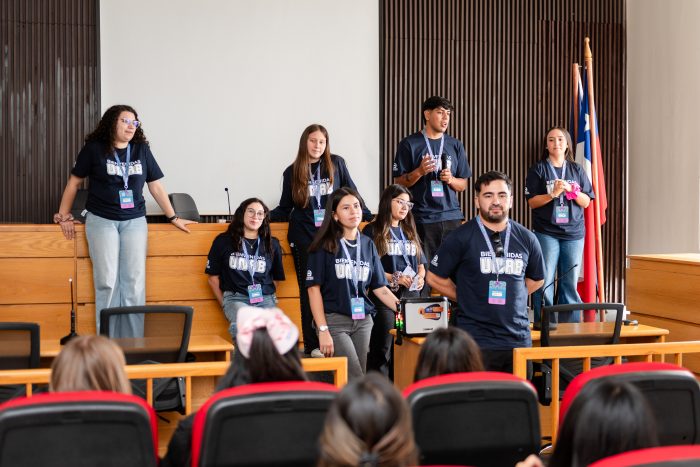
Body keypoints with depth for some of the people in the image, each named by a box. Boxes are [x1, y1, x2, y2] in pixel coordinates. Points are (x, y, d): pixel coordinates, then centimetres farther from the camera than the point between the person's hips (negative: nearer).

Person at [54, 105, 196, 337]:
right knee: (107, 282, -6)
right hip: (101, 221, -2)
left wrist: (173, 218, 14)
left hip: (134, 221, 3)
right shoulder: (94, 148, 0)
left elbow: (156, 186, 12)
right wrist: (64, 216, 5)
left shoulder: (142, 150, 7)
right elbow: (74, 182, 7)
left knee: (135, 283, -2)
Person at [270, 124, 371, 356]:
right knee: (309, 289, 0)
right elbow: (284, 210, 11)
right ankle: (312, 346, 2)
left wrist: (369, 216, 9)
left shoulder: (336, 164, 5)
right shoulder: (292, 172, 7)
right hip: (304, 237, 0)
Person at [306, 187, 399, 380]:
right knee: (356, 383, -12)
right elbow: (314, 289, -6)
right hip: (334, 321, -5)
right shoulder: (325, 246, -4)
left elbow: (380, 288, 10)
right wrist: (323, 330, -13)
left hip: (363, 321, 5)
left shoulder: (367, 244, 10)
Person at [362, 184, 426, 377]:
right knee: (382, 350, -4)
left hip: (411, 297, 6)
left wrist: (420, 278, 0)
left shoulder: (410, 232, 18)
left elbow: (420, 263, 21)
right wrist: (394, 278, -16)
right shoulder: (373, 231, -1)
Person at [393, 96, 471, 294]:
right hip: (422, 218, -3)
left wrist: (450, 179, -5)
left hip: (451, 216, 4)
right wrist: (420, 171, -15)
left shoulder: (455, 145, 13)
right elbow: (399, 182, 1)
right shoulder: (409, 144, 2)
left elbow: (463, 185, 16)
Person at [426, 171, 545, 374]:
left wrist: (509, 297, 12)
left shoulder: (526, 238, 8)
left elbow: (536, 279, 24)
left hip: (519, 339, 4)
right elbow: (435, 277, 5)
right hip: (476, 341, -4)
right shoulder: (462, 237, -2)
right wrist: (466, 299, 6)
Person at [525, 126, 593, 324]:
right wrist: (553, 193, -16)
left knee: (570, 283, 4)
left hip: (573, 233, 3)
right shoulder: (538, 169, 4)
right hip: (546, 233, -3)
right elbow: (532, 202, -2)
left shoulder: (576, 170, 12)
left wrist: (572, 191, -9)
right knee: (544, 282, -7)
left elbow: (586, 202, 9)